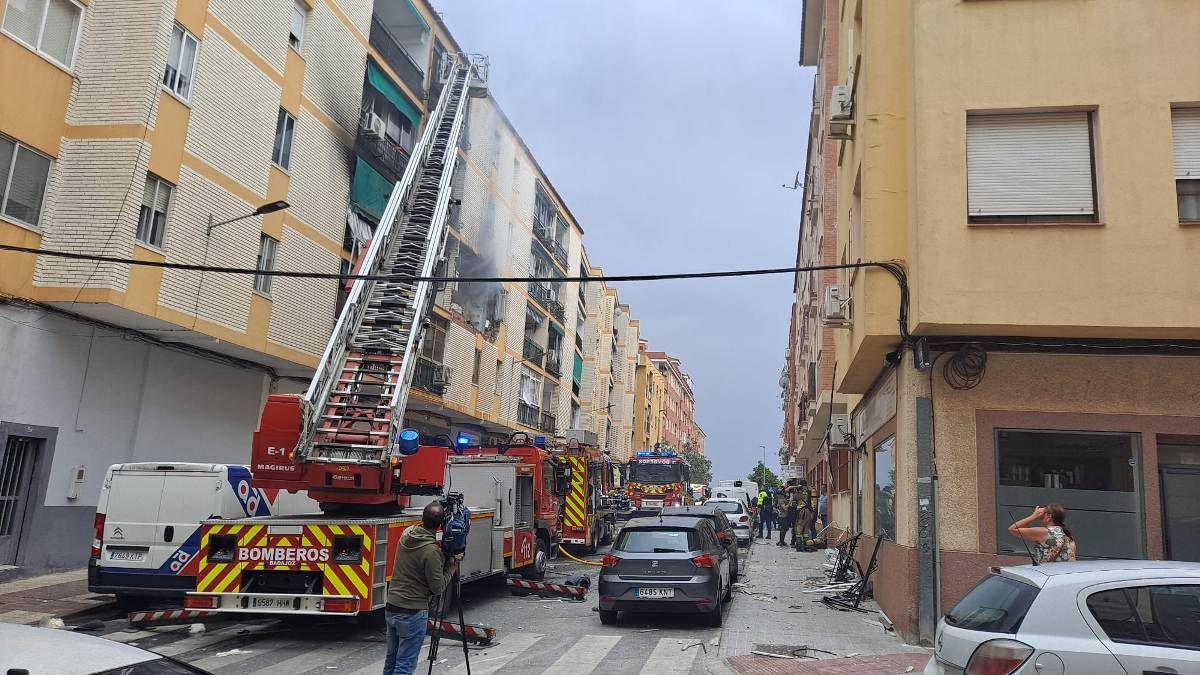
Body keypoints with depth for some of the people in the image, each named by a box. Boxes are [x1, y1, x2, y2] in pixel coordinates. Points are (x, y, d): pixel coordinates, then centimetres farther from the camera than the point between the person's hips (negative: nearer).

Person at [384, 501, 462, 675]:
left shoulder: (407, 533, -1)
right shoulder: (431, 552, -23)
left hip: (391, 608, 8)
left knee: (391, 660, 19)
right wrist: (452, 564, -4)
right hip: (412, 613, -8)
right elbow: (438, 588, -15)